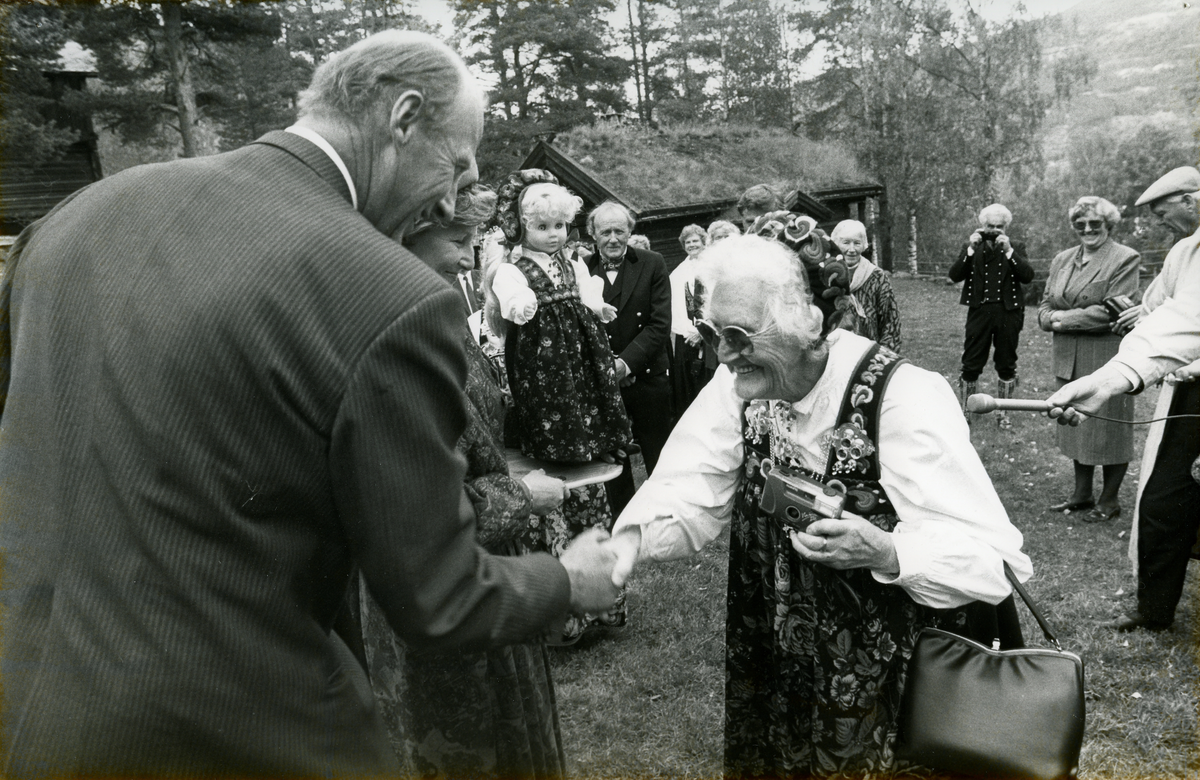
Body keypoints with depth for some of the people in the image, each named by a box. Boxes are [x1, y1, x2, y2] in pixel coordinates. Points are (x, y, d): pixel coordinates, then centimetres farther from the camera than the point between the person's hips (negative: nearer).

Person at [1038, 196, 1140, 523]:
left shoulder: (1125, 259, -8)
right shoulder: (1062, 260, 13)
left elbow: (1111, 312, -17)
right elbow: (1045, 306, 13)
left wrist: (1064, 318, -13)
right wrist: (1052, 318, -10)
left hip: (1108, 360, -6)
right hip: (1069, 360, 6)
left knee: (1109, 429, 3)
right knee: (1076, 426, 14)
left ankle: (1109, 500, 16)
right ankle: (1082, 494, 28)